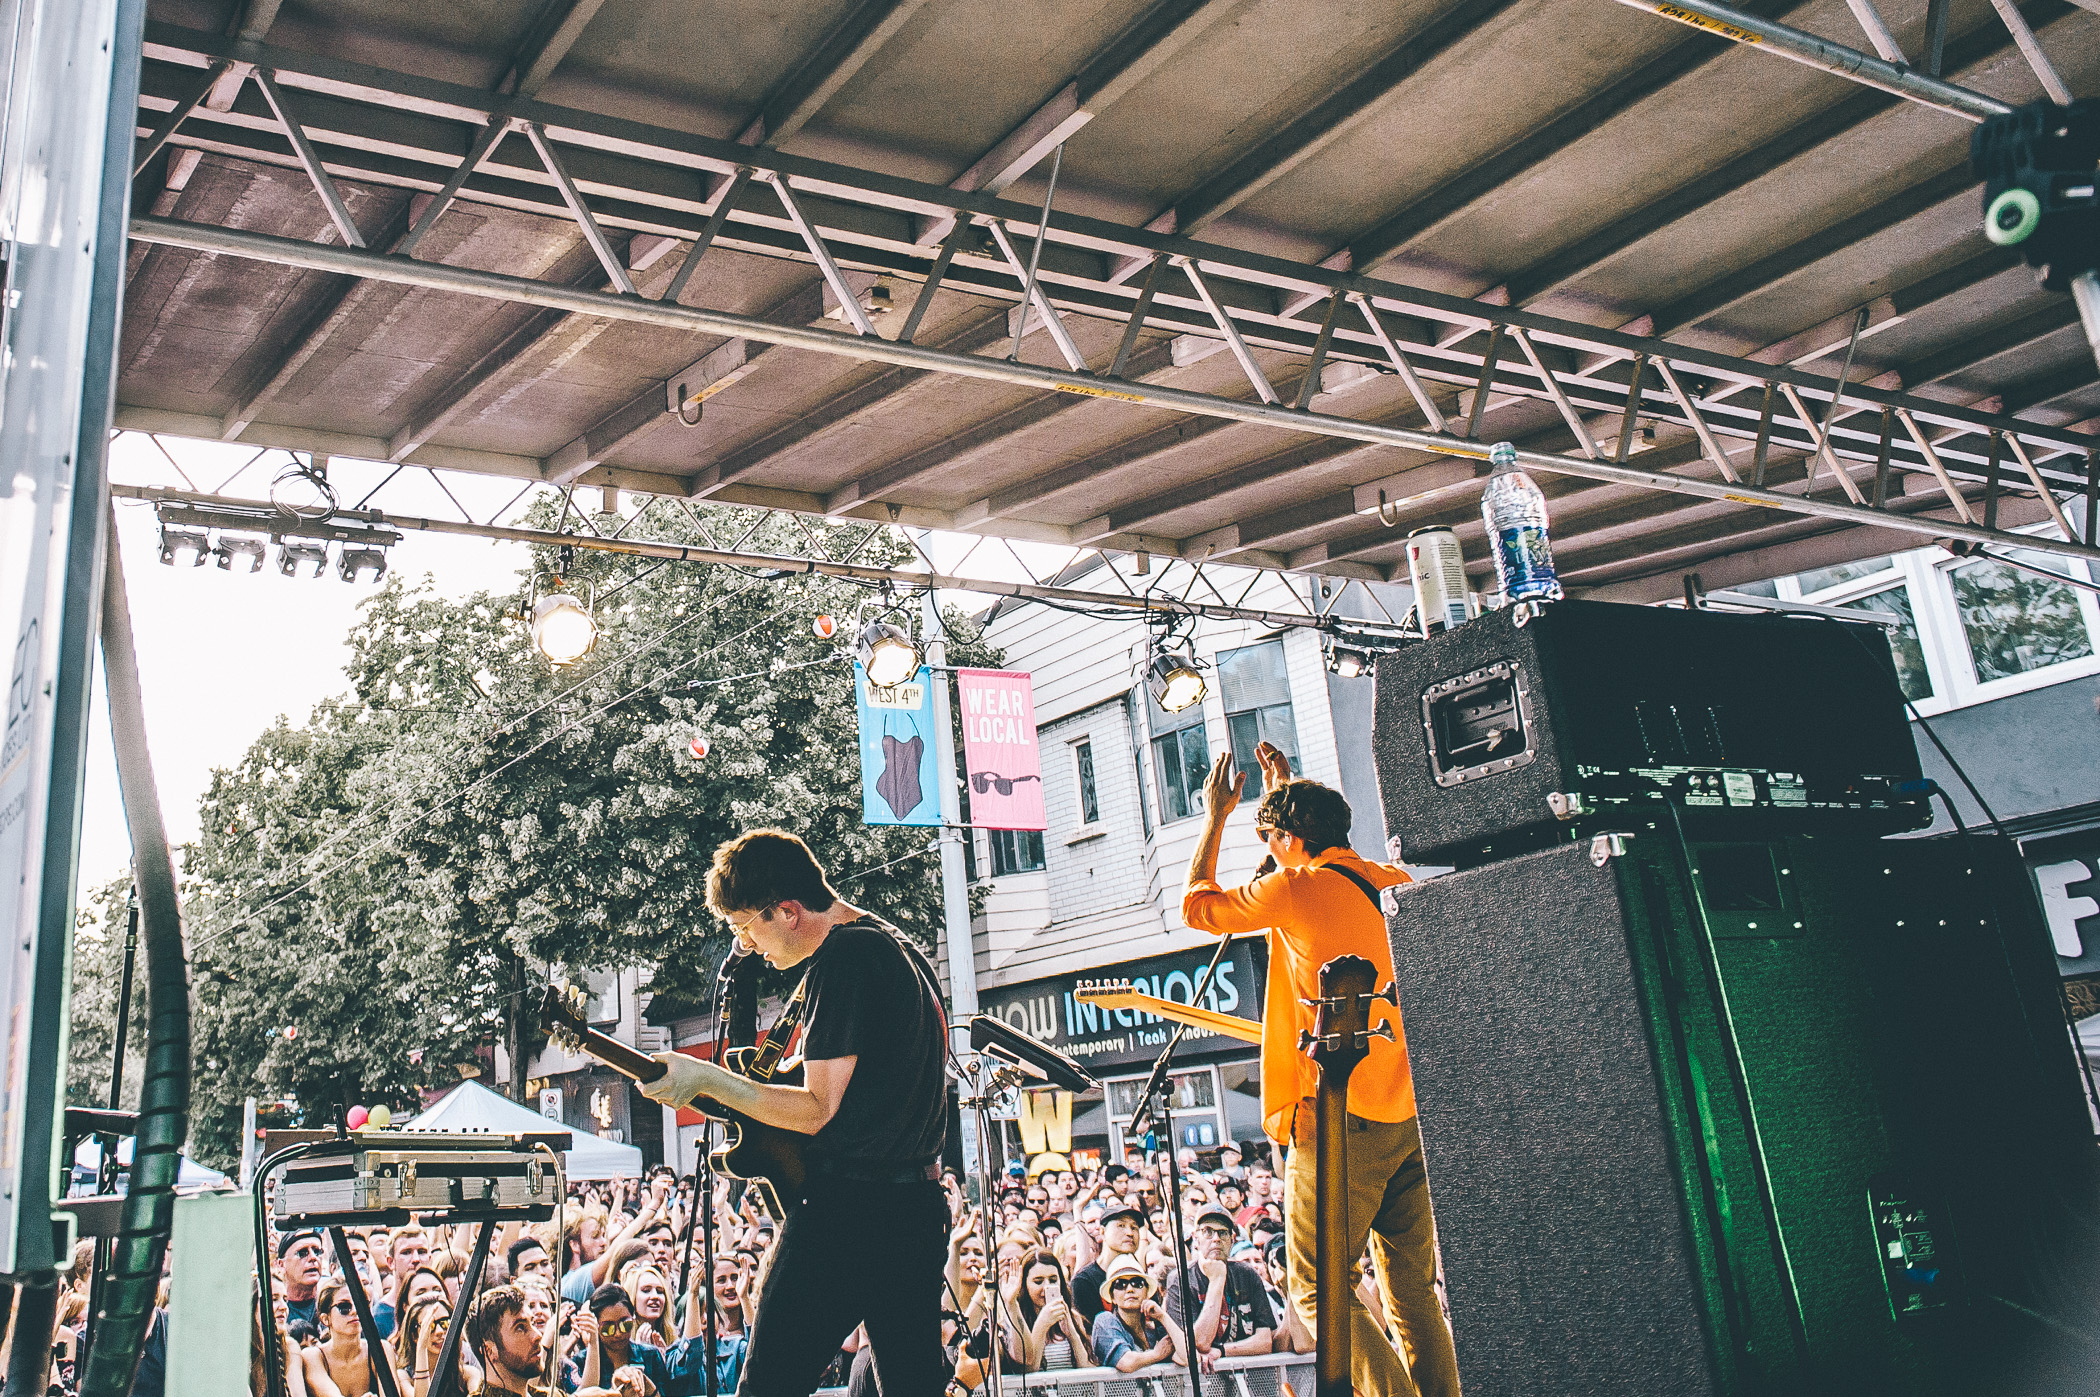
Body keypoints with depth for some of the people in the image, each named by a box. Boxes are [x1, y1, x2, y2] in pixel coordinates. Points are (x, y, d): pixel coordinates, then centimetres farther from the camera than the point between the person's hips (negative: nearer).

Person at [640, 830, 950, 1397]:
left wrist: (705, 1078, -12)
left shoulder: (841, 957, -14)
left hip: (846, 1202, -9)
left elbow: (816, 1110, -16)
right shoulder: (906, 951, 16)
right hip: (920, 1202, 10)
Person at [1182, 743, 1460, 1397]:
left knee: (1318, 1291, 1)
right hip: (1413, 1116, 7)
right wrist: (1288, 792, 39)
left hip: (1341, 1119, -7)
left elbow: (1196, 906, 8)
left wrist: (1215, 816, 18)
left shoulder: (1296, 888, -8)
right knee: (1414, 1293, 12)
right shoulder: (1393, 883, 10)